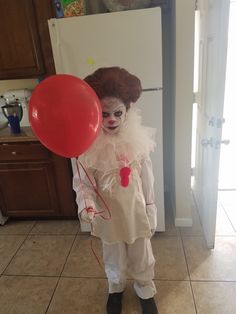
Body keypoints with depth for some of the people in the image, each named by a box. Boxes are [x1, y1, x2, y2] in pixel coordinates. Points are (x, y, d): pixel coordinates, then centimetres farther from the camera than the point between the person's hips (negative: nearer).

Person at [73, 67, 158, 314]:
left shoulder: (138, 140, -13)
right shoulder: (90, 146, -17)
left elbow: (147, 180, -4)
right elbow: (83, 182, -11)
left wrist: (151, 213, 2)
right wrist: (86, 205, -30)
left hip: (136, 212, 1)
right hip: (108, 215, 0)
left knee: (141, 257, 22)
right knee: (113, 258, 24)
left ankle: (146, 292, 51)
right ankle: (115, 289, 54)